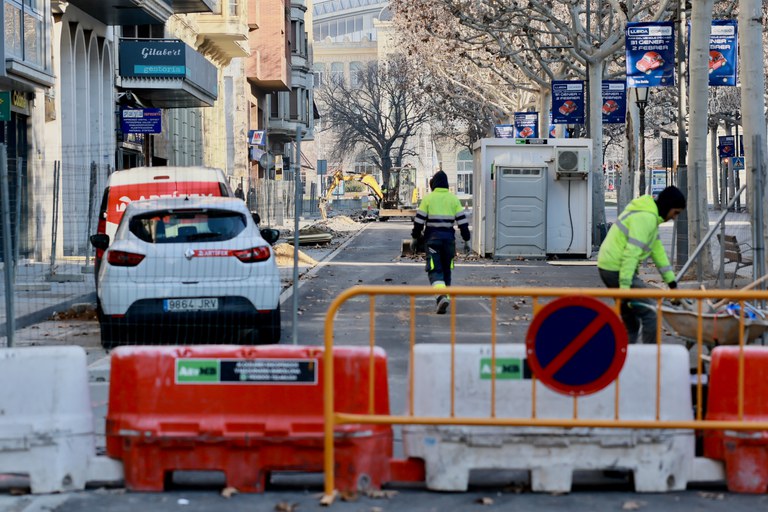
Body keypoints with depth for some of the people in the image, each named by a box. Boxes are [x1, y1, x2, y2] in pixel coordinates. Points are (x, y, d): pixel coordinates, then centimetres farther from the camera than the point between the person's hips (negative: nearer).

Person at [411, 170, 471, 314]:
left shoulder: (428, 198, -3)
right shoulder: (453, 199, 5)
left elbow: (419, 220, -4)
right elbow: (462, 221, 4)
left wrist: (415, 237, 7)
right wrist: (466, 240, 10)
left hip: (432, 238, -3)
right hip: (449, 238, 3)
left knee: (435, 270, -7)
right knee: (446, 269, 16)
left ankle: (442, 296, -29)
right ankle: (444, 295, 20)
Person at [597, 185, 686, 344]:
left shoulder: (651, 215, 16)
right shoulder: (646, 218, -17)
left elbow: (657, 250, 21)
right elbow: (631, 252, -24)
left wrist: (671, 281, 22)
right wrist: (625, 286, -26)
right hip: (618, 270, -11)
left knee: (630, 318, 16)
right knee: (650, 312, -8)